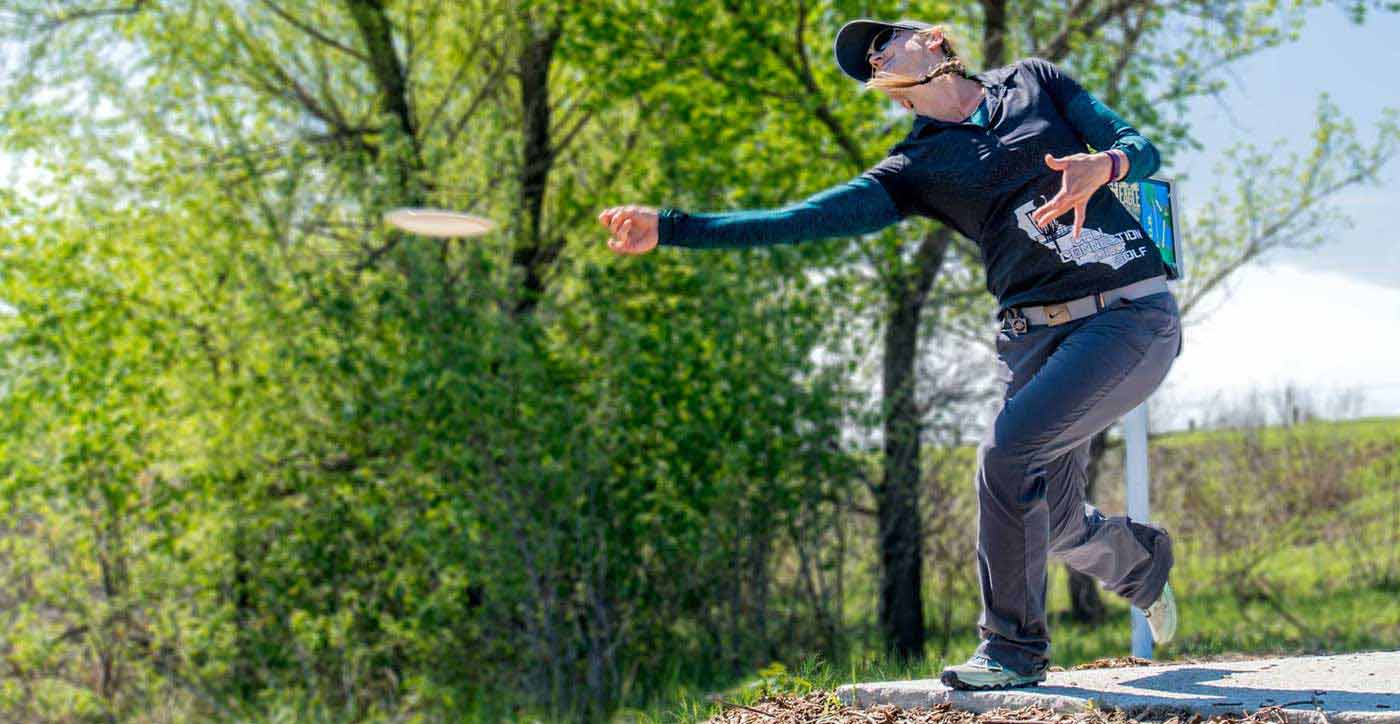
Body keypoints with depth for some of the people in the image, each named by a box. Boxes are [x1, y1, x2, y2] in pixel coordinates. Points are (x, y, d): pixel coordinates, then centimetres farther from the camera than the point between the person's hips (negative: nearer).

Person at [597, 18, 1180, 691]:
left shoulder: (1032, 79, 10)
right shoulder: (913, 169, 11)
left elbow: (1140, 146, 6)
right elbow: (803, 220, 0)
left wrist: (1103, 165, -19)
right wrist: (670, 227, -7)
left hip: (1131, 314, -4)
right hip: (1033, 333, 4)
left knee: (1008, 448, -22)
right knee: (1058, 527, 7)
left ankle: (1013, 647, -6)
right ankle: (1142, 560, 43)